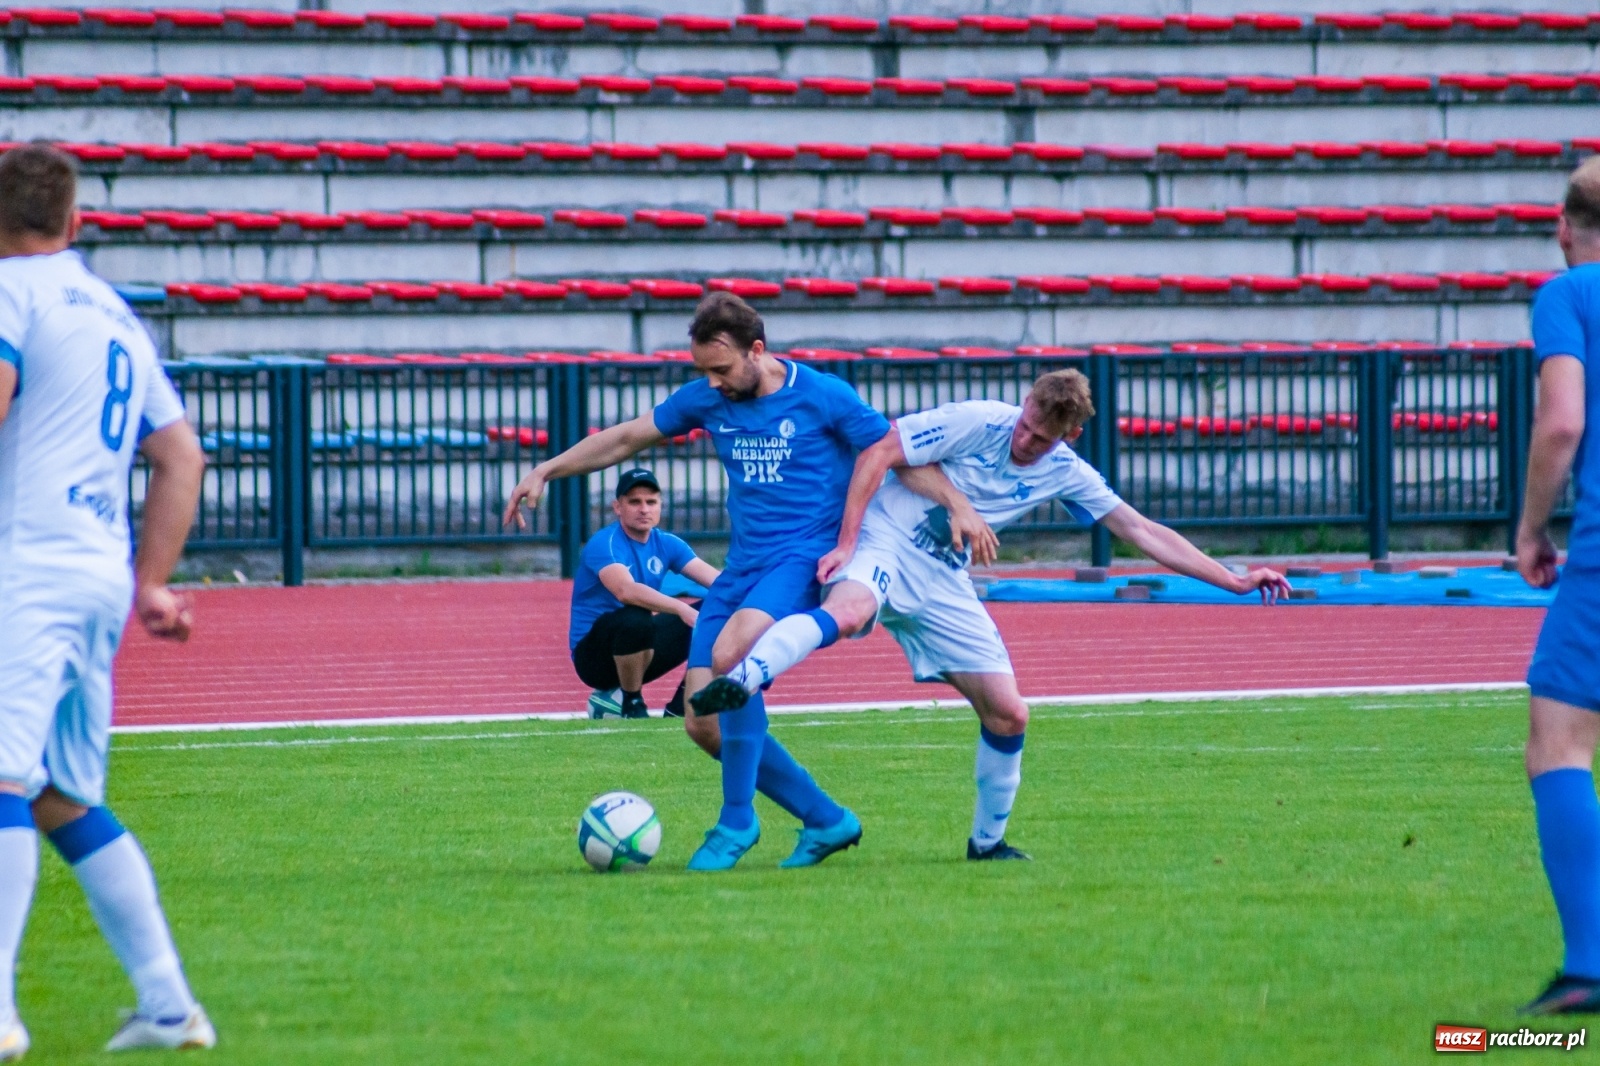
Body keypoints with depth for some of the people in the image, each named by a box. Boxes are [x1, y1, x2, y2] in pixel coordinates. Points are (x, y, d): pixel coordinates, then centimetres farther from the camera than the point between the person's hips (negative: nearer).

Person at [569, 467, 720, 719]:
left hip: (640, 647, 7)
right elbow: (625, 590, -37)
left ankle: (679, 707, 1)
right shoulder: (604, 544, -17)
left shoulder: (666, 544, 4)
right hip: (594, 657, -7)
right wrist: (681, 609, -48)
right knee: (636, 619, -38)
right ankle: (630, 704, -15)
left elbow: (714, 579, -8)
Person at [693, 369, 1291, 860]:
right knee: (849, 612, -41)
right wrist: (846, 542, -20)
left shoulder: (1066, 474, 3)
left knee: (1008, 713, 2)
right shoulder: (978, 422, -14)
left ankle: (987, 841, 21)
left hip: (943, 584, 6)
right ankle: (741, 681, -58)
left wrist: (1236, 582, 7)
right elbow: (878, 454, -13)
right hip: (884, 542, -6)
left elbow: (1142, 532, 9)